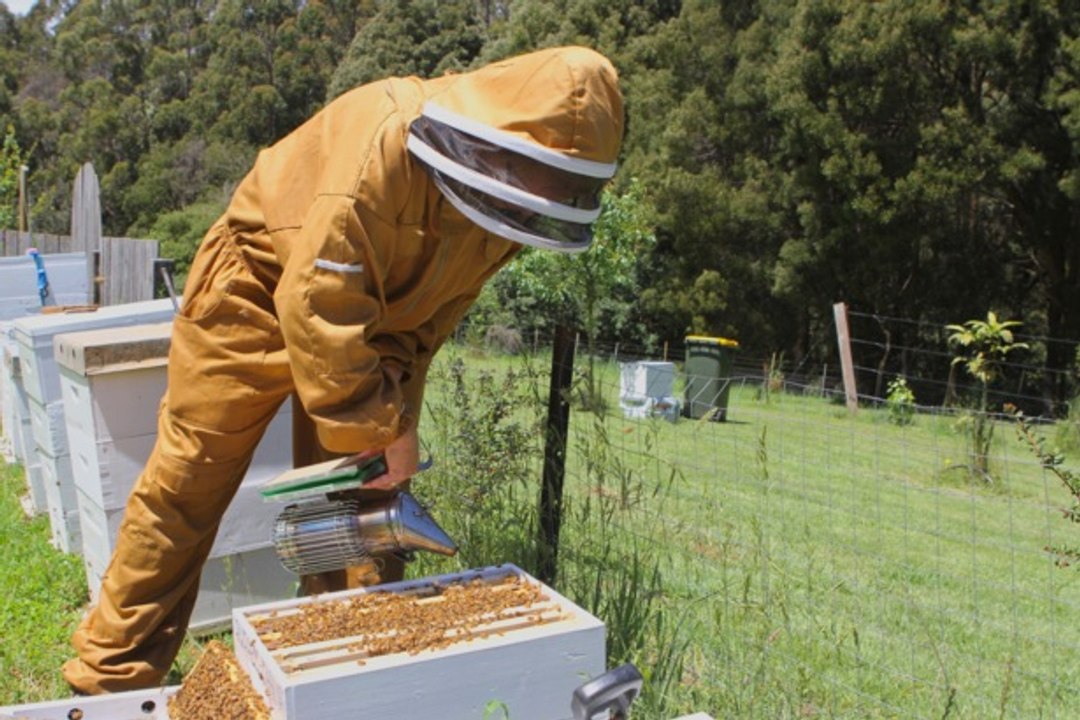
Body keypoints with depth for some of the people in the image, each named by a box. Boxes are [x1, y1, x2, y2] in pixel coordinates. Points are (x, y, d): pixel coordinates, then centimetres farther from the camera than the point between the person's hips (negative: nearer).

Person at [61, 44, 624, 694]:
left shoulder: (505, 189, -12)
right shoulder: (387, 143, -36)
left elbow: (433, 312, -2)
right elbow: (317, 305, -36)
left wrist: (391, 402, -15)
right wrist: (385, 425, -30)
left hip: (376, 313, 6)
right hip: (261, 289, -6)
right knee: (186, 487, -1)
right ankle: (112, 675, 15)